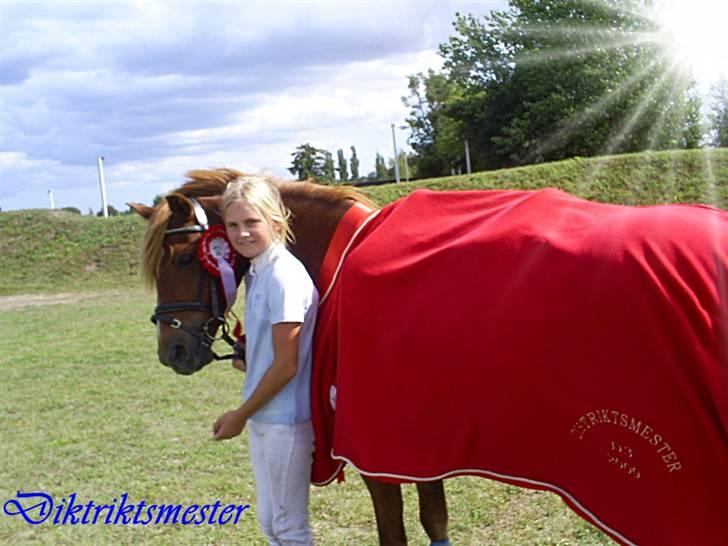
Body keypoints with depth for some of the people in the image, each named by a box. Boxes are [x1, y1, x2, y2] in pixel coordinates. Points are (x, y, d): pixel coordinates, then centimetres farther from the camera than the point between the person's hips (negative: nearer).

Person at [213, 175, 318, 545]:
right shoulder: (257, 273, 8)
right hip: (262, 417, 9)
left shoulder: (284, 276, -19)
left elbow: (286, 365, -19)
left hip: (284, 420, -9)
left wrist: (240, 415, -12)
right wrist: (246, 353, 1)